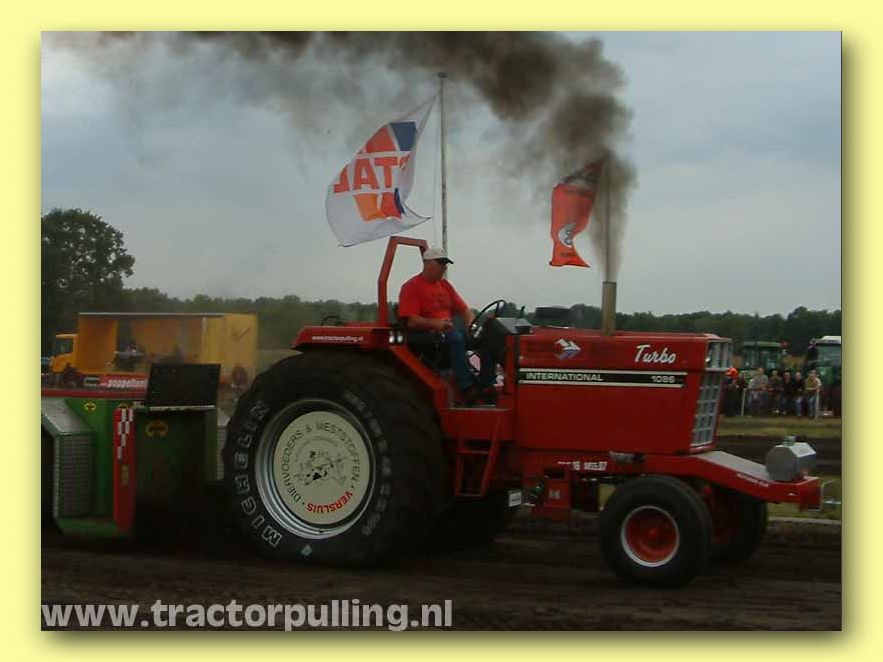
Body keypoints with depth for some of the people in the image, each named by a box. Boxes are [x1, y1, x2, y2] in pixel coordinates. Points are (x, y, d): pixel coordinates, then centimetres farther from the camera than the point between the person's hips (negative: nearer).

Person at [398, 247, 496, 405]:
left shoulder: (445, 285, 22)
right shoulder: (411, 287, -3)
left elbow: (462, 309, 18)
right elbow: (411, 321, -13)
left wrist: (471, 322, -5)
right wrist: (435, 323, -28)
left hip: (448, 331, 7)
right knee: (456, 338, -37)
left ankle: (485, 385, -19)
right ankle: (467, 388, -42)